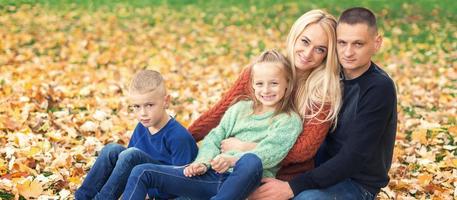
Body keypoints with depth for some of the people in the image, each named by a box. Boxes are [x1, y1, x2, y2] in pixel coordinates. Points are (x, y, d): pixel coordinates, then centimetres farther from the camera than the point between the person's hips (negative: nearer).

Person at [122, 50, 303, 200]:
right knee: (142, 173, -5)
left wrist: (233, 160, -28)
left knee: (251, 161, -42)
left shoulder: (290, 121, 4)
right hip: (214, 176, 5)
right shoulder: (240, 108, 19)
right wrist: (203, 162, -7)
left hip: (244, 182, -5)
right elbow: (214, 139, 14)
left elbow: (270, 152, -12)